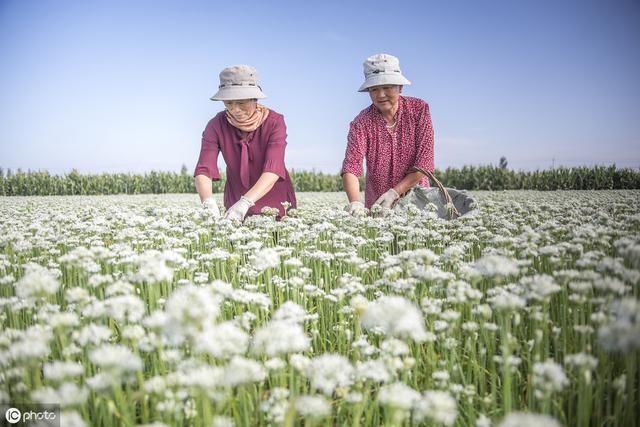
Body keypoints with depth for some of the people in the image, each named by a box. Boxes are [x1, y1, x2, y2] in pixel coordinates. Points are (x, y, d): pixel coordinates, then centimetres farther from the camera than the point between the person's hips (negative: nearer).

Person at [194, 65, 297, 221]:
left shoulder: (274, 122, -20)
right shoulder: (216, 126, -15)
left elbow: (273, 169, -32)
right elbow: (203, 170, -24)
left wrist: (245, 203, -47)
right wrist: (208, 202, -45)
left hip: (275, 202, -1)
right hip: (235, 200, 2)